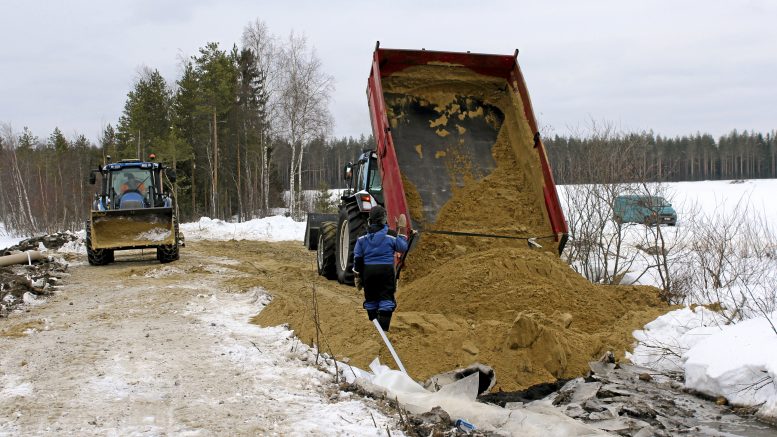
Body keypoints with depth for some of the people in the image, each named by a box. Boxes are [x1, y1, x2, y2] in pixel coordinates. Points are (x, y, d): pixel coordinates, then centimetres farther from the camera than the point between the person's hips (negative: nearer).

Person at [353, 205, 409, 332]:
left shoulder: (362, 239, 2)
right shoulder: (390, 238, -6)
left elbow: (357, 258, 4)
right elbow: (403, 248, 6)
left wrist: (358, 275, 13)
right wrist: (401, 231, 12)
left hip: (368, 271, 3)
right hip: (386, 270, -3)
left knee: (371, 299, 16)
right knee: (386, 299, -1)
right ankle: (383, 329, -13)